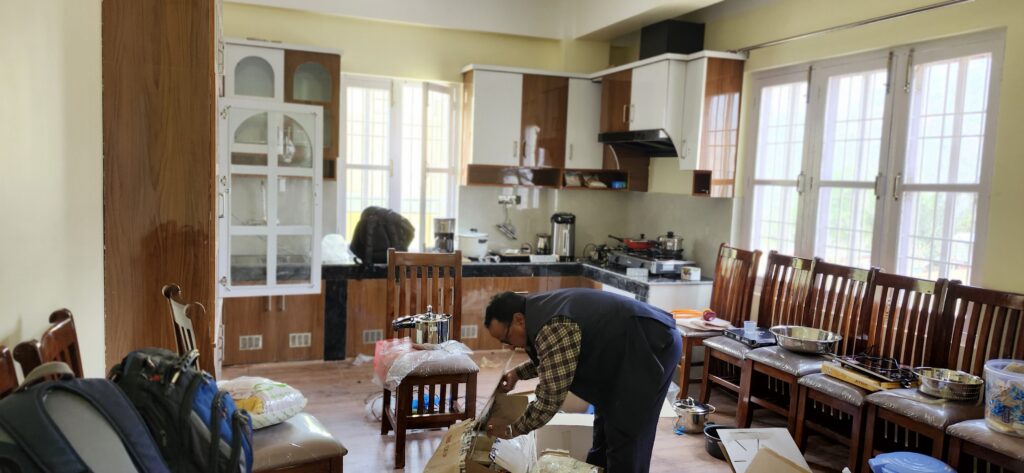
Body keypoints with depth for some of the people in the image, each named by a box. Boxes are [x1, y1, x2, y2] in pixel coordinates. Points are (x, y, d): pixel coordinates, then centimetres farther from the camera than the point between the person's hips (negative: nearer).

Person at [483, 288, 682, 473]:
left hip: (654, 346, -10)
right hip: (631, 347, 10)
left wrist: (511, 430, -10)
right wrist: (518, 373, 16)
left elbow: (550, 400, -23)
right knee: (606, 422, 20)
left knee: (625, 434, -4)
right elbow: (552, 358, 25)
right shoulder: (541, 309, 4)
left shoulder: (551, 328, -27)